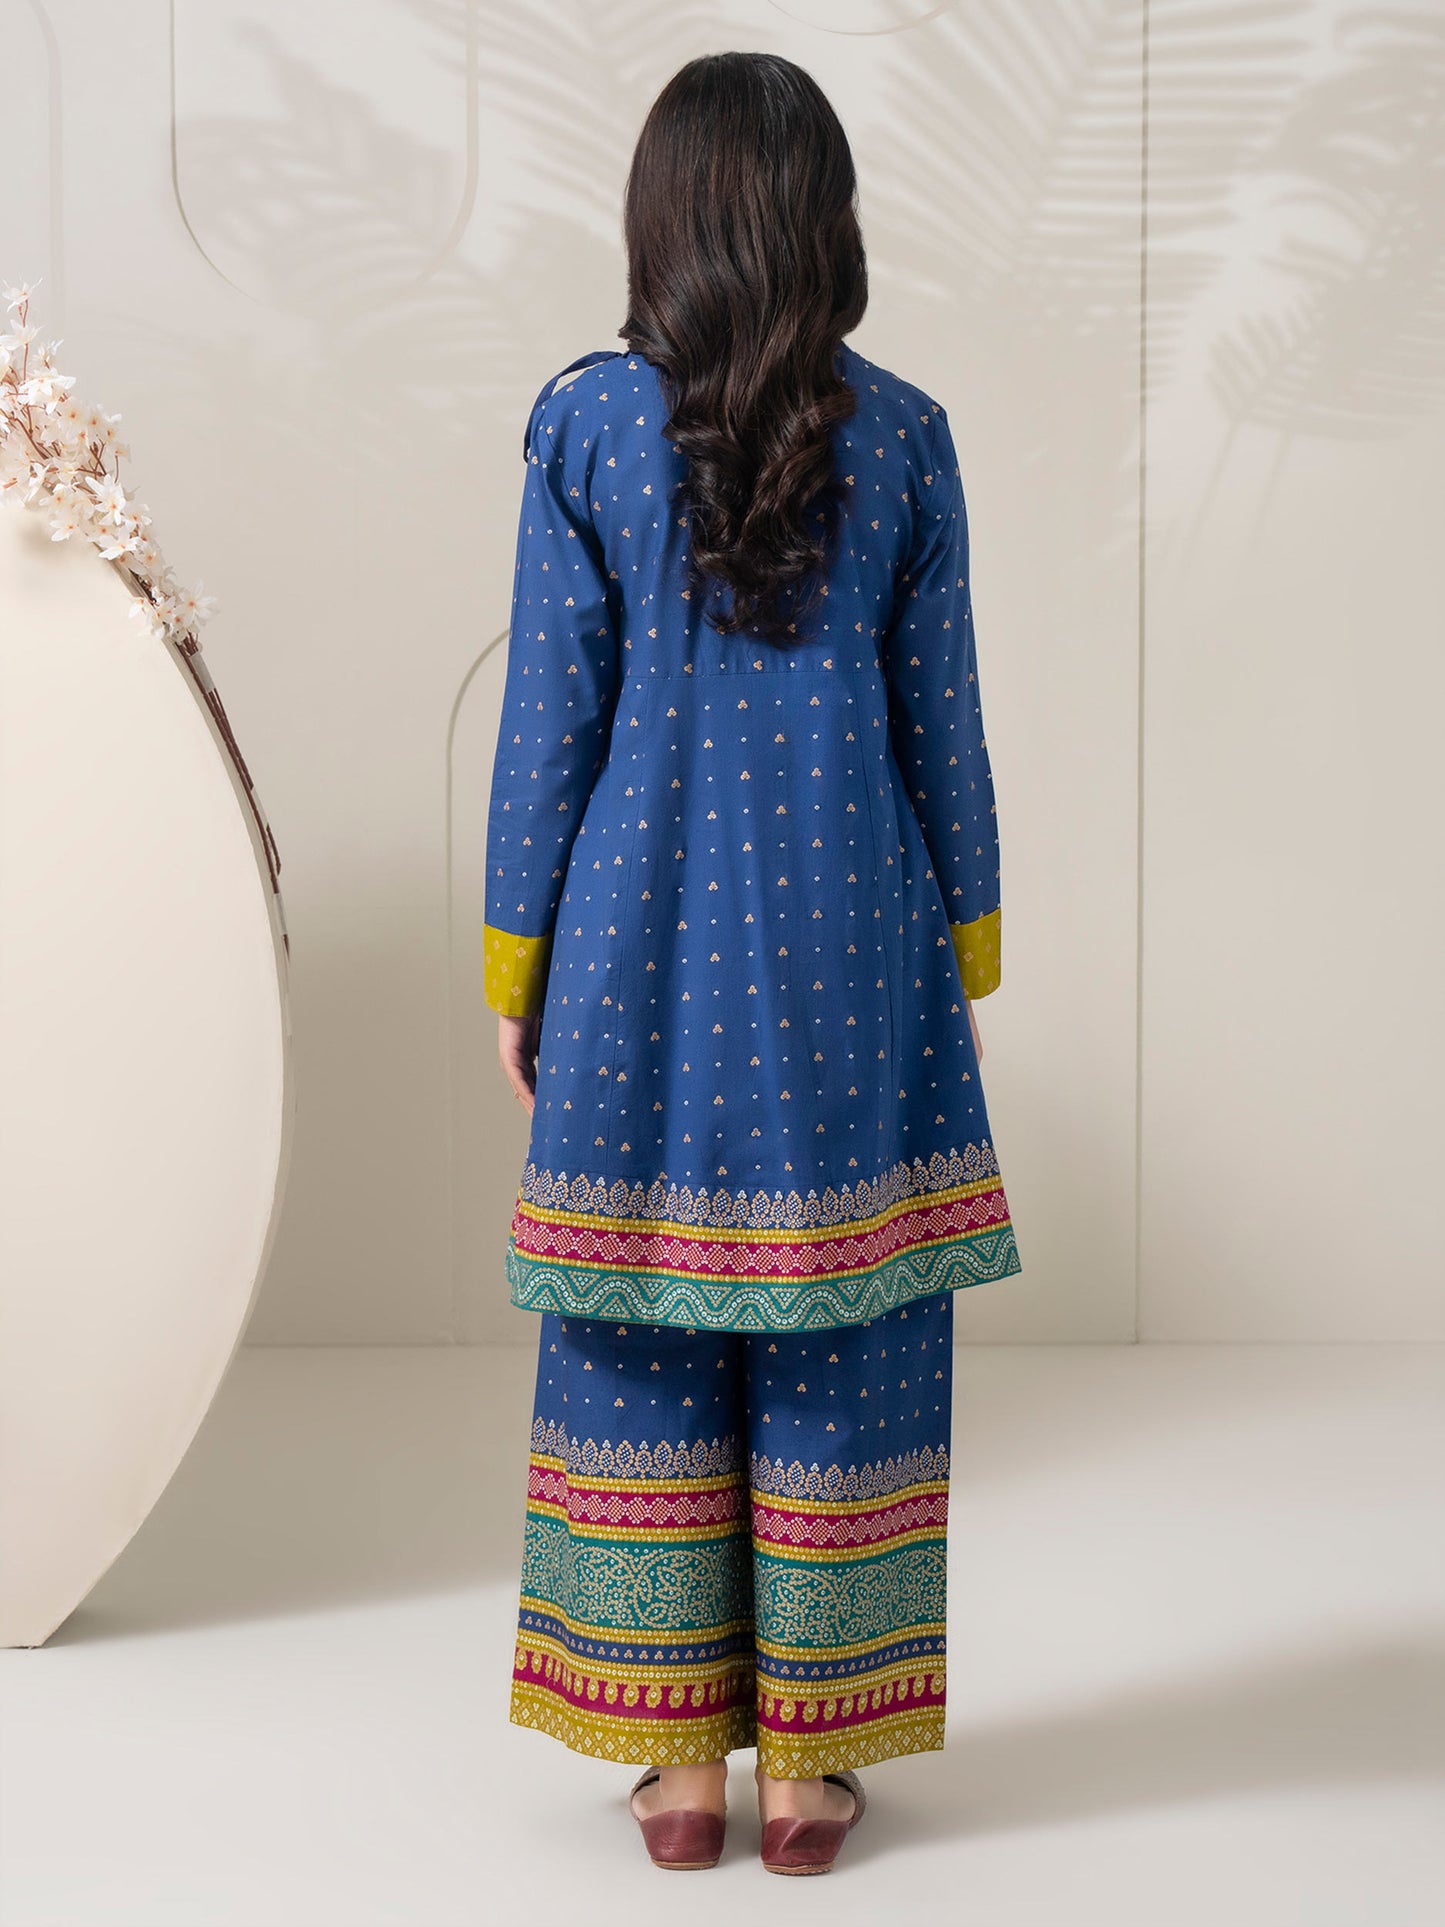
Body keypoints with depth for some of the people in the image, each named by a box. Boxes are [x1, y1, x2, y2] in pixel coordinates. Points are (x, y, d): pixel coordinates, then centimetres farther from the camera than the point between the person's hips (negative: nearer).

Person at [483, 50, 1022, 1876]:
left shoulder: (586, 427, -5)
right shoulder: (902, 439, -2)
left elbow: (549, 717, -4)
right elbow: (939, 719, 1)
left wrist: (514, 970, 5)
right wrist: (965, 956, 12)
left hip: (643, 952, 0)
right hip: (847, 951, 1)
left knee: (641, 1329, 9)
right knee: (841, 1332, 8)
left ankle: (676, 1758, 16)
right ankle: (807, 1761, 15)